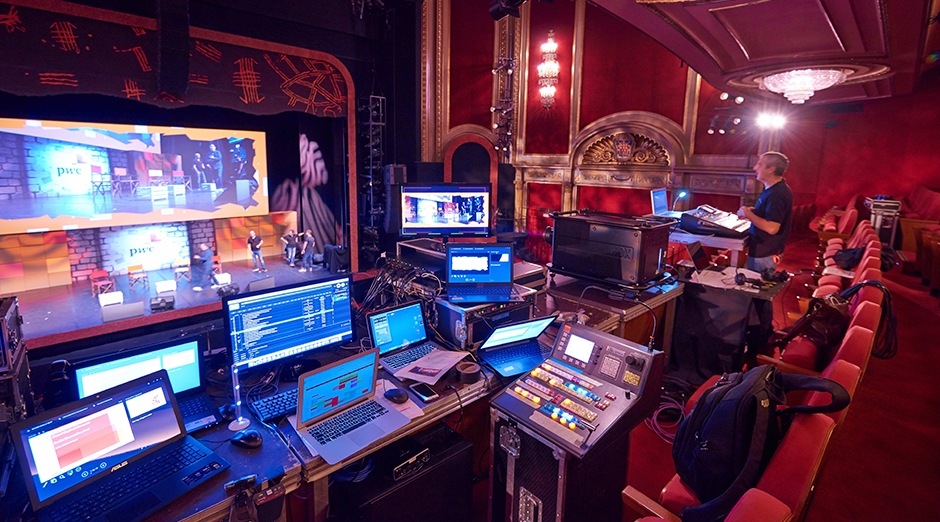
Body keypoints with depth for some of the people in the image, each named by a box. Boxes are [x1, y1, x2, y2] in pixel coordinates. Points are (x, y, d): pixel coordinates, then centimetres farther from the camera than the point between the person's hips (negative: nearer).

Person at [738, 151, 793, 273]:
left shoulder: (777, 194, -25)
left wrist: (748, 214, -20)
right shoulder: (772, 189, 8)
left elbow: (771, 228, -30)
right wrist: (751, 211, 4)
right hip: (762, 248, 10)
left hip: (765, 253, -10)